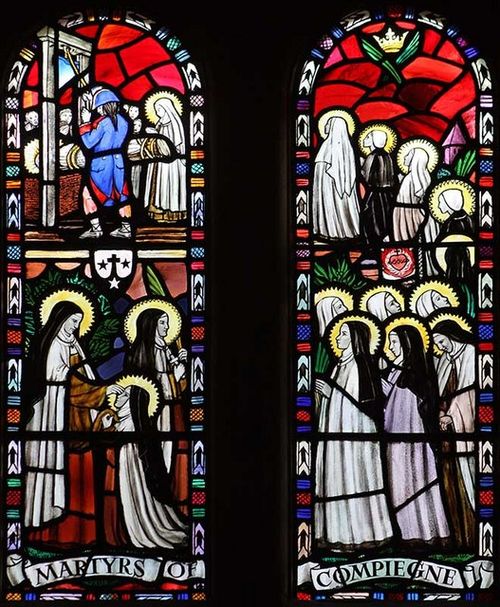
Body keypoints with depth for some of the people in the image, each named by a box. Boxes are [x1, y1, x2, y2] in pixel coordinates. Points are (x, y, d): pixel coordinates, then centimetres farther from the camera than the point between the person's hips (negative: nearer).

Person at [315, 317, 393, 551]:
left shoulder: (361, 364, -9)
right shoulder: (340, 365, 14)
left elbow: (366, 403, -15)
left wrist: (332, 391, -16)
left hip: (355, 433, -8)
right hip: (337, 432, 8)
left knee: (352, 478, -5)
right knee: (337, 479, 6)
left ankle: (359, 535, 2)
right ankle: (340, 534, 11)